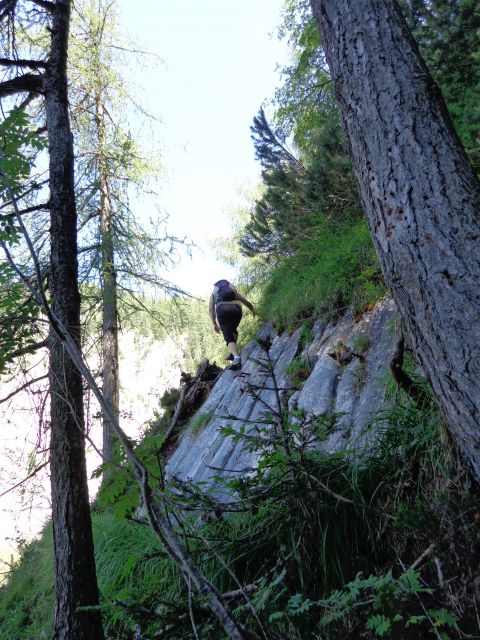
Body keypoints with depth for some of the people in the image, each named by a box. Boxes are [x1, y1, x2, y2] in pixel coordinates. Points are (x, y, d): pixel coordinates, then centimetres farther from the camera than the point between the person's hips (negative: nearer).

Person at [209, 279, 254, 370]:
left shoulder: (214, 293, 29)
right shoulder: (233, 291, 34)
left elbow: (211, 309, 14)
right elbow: (247, 303, 34)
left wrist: (214, 324, 9)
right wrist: (253, 311, 51)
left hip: (222, 310, -2)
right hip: (236, 309, 2)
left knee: (229, 338, -5)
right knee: (233, 330, 29)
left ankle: (236, 358, -30)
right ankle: (234, 353, 12)